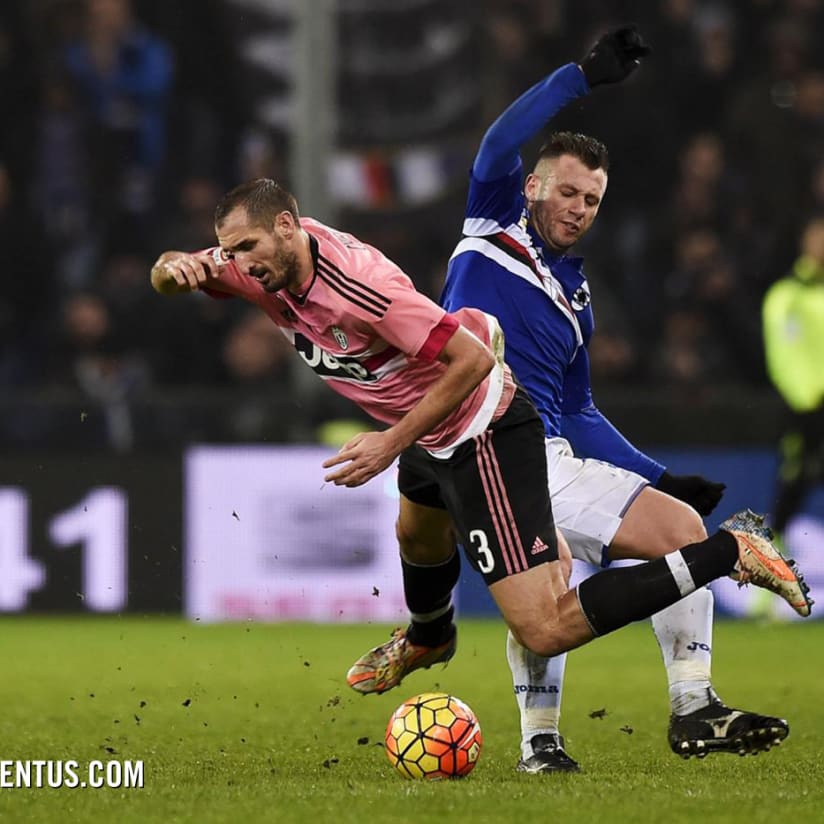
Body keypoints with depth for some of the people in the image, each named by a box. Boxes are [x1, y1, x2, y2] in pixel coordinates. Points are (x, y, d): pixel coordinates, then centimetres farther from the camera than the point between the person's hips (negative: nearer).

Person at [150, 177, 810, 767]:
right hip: (433, 435, 10)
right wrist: (176, 269, -19)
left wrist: (393, 443, -28)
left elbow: (471, 357, -30)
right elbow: (179, 273, 5)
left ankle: (728, 551, -16)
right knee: (416, 530, 39)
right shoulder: (265, 268, -8)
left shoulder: (356, 282, -32)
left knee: (546, 631, -18)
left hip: (483, 434, -10)